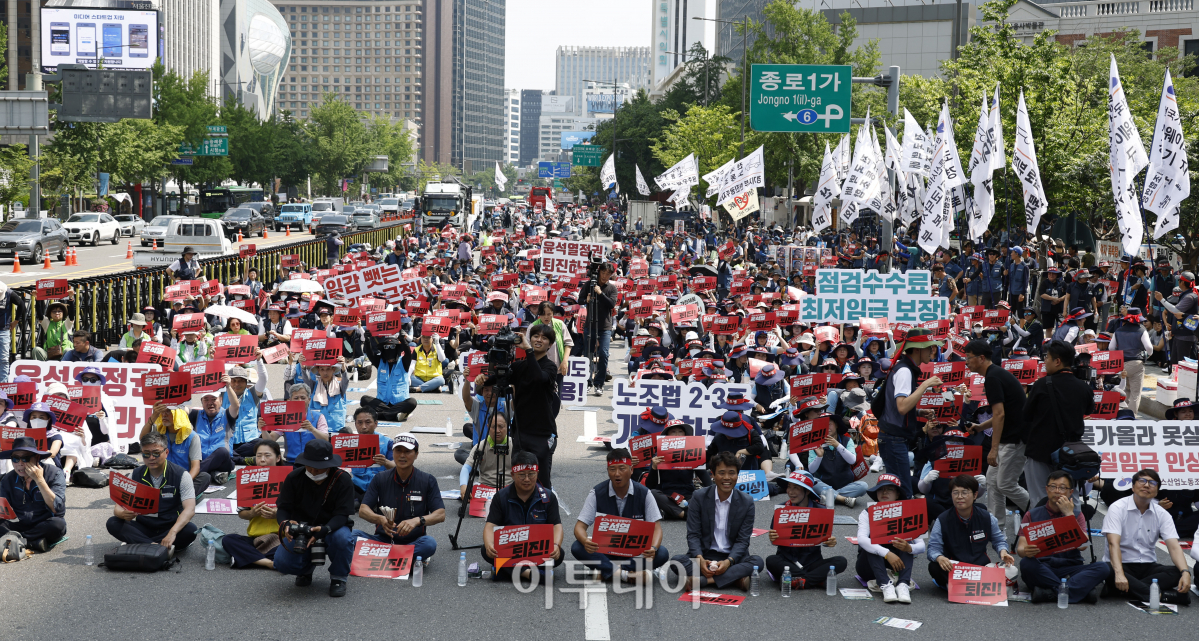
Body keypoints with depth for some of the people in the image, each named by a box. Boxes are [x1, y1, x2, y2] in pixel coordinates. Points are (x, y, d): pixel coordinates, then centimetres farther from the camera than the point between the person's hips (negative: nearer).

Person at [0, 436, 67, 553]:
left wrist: (39, 480, -22)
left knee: (58, 524, -36)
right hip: (22, 525, 3)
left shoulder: (54, 473, -9)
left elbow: (57, 508, -19)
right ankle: (35, 542, -28)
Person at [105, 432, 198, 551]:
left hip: (170, 527, -3)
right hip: (143, 527, 3)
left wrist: (172, 532, -38)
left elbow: (190, 509, -20)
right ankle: (161, 547, -33)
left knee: (190, 530, -34)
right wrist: (123, 514, -28)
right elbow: (118, 507, -1)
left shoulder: (181, 475, -8)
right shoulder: (135, 475, 3)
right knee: (112, 523, -22)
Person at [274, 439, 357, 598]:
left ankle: (338, 577, -7)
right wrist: (285, 523, -33)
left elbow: (341, 515, -20)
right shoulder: (294, 478, -9)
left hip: (332, 528, -2)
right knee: (281, 562, -24)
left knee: (342, 538, -38)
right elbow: (283, 508, -8)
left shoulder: (342, 479, -16)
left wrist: (324, 530, -41)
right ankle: (305, 569, 16)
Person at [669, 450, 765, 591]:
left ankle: (702, 580, -37)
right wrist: (700, 559, -24)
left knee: (757, 561, -29)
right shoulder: (699, 497, -2)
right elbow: (693, 534, -5)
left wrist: (728, 561, -24)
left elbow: (743, 540, -4)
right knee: (677, 561, -28)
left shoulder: (746, 502, -2)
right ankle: (734, 578, -35)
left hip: (733, 557, 0)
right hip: (705, 555, 0)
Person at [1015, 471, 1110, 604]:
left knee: (1103, 568, -26)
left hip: (1070, 569, 2)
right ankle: (1084, 589, -31)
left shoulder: (1077, 514, 13)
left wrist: (1069, 514, -8)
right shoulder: (1032, 515, 10)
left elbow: (1082, 545, -5)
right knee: (1027, 564, -35)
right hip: (1042, 571, -1)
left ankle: (1051, 593, -37)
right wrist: (1026, 552, -27)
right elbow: (1020, 548, -3)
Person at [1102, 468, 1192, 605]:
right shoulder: (1117, 508, -7)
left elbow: (1174, 546, -6)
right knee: (1108, 571, -38)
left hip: (1148, 566, 4)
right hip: (1122, 564, -4)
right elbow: (1113, 543, -20)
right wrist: (1119, 574, -37)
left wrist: (1185, 572, -26)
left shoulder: (1162, 514, 5)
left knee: (1177, 572, -23)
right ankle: (1163, 595, -39)